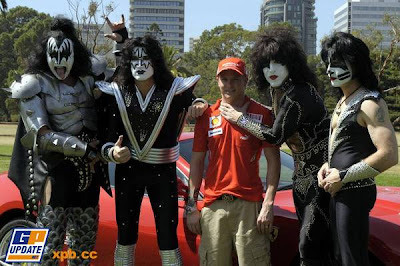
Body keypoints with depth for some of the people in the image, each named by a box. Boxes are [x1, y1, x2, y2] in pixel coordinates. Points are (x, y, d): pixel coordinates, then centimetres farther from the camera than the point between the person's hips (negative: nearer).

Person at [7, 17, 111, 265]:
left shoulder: (87, 81, 9)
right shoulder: (35, 85, -7)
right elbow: (42, 136, -14)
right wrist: (86, 148, -18)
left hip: (88, 169, 6)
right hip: (56, 169, -6)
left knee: (85, 240, 14)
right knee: (49, 244, -7)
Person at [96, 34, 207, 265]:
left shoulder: (174, 90, -6)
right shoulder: (116, 93, -2)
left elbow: (194, 104, 13)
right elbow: (107, 137, -2)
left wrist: (199, 105, -11)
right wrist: (113, 153, -24)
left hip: (163, 172, -2)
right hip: (128, 170, 2)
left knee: (168, 237, 1)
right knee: (125, 237, 12)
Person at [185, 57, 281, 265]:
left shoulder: (261, 114, 1)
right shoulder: (207, 116, 10)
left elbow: (273, 161, -1)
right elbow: (197, 161, 11)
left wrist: (269, 204, -9)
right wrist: (191, 205, 6)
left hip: (249, 204, -3)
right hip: (213, 205, 3)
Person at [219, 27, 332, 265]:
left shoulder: (299, 94, -21)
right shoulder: (279, 90, 9)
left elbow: (276, 136, -18)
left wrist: (240, 118, -6)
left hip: (321, 176, -10)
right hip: (303, 175, 10)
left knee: (310, 246, -12)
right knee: (310, 241, 16)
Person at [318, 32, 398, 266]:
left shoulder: (369, 103, -14)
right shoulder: (343, 102, 15)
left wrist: (342, 176, -18)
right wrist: (327, 166, 6)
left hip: (355, 192, -10)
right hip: (339, 191, 10)